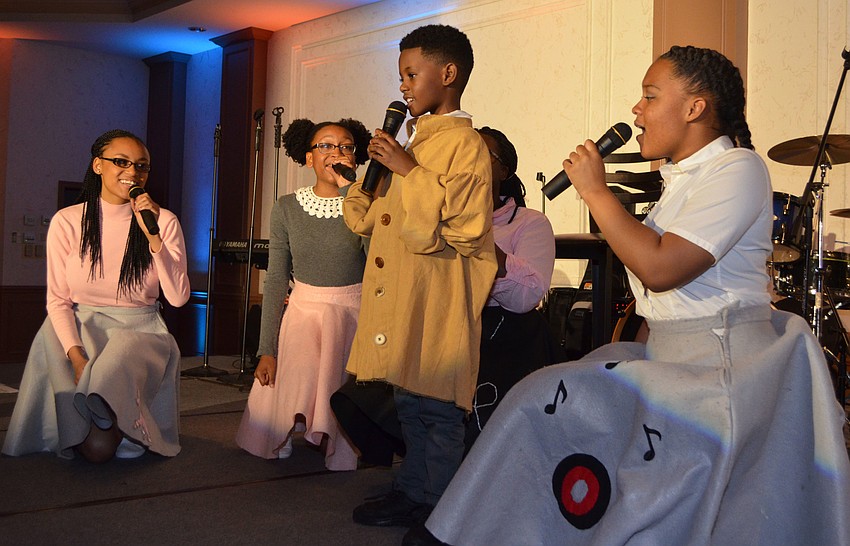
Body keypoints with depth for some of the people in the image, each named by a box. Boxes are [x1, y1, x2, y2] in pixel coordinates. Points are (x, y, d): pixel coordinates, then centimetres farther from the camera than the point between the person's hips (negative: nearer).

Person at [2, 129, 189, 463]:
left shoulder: (163, 222, -2)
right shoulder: (67, 222, -2)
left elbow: (178, 297, -9)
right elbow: (57, 300, -2)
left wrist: (154, 238, -19)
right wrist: (78, 357, -17)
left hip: (140, 333, 1)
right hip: (80, 328, -1)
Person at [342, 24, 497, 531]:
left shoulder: (465, 143, -10)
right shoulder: (420, 141, 18)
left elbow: (466, 228, -21)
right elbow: (381, 220, 26)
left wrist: (409, 172, -18)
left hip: (435, 303, -9)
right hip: (403, 301, 9)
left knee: (434, 410, -1)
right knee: (409, 403, 16)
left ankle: (436, 509, 11)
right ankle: (413, 492, 28)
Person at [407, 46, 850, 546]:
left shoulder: (739, 168, -12)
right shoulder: (684, 175, 16)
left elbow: (659, 267, -23)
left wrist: (595, 190, -14)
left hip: (718, 365, -9)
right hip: (670, 354, 9)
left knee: (547, 403, -17)